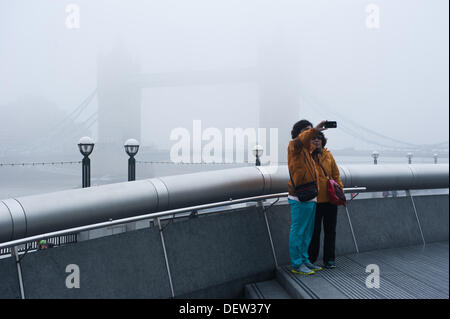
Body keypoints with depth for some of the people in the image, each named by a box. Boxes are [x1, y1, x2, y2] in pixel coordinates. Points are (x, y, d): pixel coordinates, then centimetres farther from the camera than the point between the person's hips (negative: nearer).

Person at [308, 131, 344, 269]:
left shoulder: (328, 155, 8)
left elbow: (336, 174, 13)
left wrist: (340, 190, 7)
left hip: (330, 199, 4)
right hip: (314, 200, -4)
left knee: (330, 230, 10)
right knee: (314, 230, 6)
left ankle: (329, 259, 22)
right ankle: (311, 259, 20)